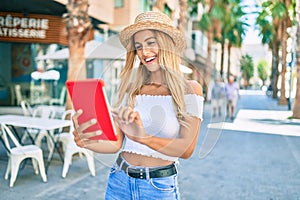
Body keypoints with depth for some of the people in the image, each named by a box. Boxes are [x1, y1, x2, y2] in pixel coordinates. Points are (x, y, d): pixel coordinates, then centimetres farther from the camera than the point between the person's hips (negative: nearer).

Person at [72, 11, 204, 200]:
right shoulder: (130, 88, 1)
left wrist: (144, 137, -32)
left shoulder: (189, 89, -7)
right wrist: (85, 142, -20)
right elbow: (116, 143, -1)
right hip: (119, 182, 3)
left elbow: (187, 149, -17)